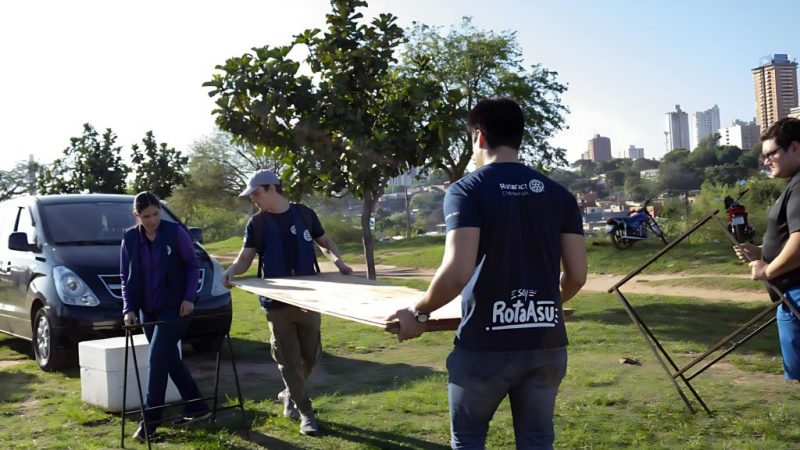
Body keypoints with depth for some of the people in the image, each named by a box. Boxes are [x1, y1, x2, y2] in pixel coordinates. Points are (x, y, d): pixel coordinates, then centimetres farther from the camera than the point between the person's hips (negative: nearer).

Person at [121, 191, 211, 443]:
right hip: (147, 310, 5)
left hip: (175, 307, -5)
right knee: (170, 359, 12)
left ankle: (150, 419, -2)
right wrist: (128, 308, -6)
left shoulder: (175, 232, -10)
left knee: (157, 359, -11)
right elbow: (126, 277, 5)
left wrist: (189, 298, -12)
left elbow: (193, 266, -3)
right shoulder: (130, 239, 1)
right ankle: (197, 407, 25)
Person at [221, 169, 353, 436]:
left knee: (311, 355, 10)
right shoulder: (256, 224, 0)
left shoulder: (304, 214, 1)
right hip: (277, 302, -1)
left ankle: (289, 395, 36)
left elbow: (324, 242, 14)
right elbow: (245, 257, -3)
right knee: (288, 360, -1)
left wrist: (338, 262, -4)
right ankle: (305, 412, 11)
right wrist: (231, 272, -25)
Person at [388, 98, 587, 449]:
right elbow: (577, 275, 5)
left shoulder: (467, 190, -8)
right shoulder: (558, 194, 6)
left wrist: (419, 313, -4)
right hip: (547, 343, 4)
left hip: (486, 345, -4)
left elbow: (457, 272, -19)